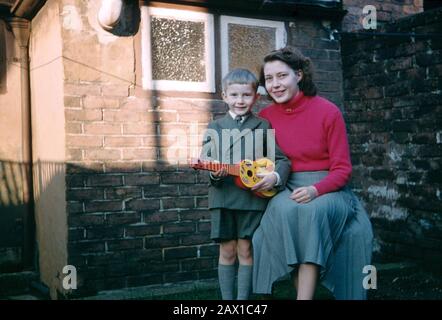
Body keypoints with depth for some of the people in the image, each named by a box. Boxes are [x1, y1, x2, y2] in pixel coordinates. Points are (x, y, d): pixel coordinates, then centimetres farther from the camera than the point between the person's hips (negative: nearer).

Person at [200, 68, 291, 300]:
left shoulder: (263, 126, 6)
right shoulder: (215, 128, 9)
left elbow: (282, 159, 3)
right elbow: (206, 161, 3)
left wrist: (275, 176, -17)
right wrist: (214, 172, -18)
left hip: (253, 198, -1)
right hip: (223, 197, 1)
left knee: (245, 250, 4)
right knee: (227, 250, 6)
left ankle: (243, 297, 13)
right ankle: (227, 298, 16)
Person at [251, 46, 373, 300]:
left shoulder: (328, 112, -6)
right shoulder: (265, 117, 4)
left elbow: (342, 169, -6)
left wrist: (315, 190, -24)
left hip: (327, 189, -2)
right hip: (287, 190, 2)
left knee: (313, 211, -36)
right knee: (284, 210, -33)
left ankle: (305, 295, -36)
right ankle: (303, 291, -28)